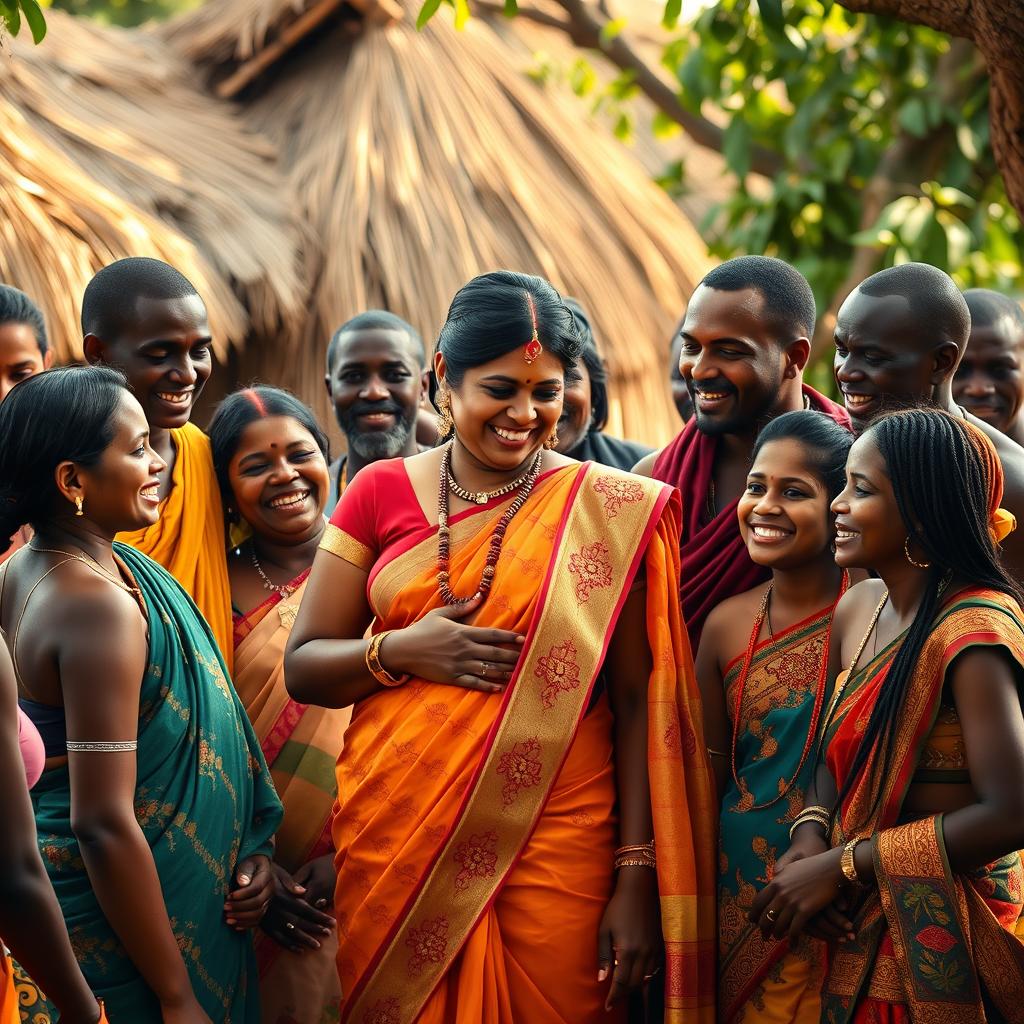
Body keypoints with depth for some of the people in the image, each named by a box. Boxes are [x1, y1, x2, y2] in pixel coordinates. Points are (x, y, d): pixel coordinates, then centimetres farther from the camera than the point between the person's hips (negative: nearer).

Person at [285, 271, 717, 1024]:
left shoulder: (611, 512, 0)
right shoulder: (382, 493, 5)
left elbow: (636, 703, -2)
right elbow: (303, 667, 6)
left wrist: (637, 877, -8)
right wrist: (398, 652, -13)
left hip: (555, 850, -2)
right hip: (395, 842, 2)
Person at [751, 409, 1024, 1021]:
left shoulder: (972, 631, -21)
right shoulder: (859, 609, 4)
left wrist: (843, 866, -19)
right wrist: (810, 837, -8)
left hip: (944, 939, -7)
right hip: (860, 933, 7)